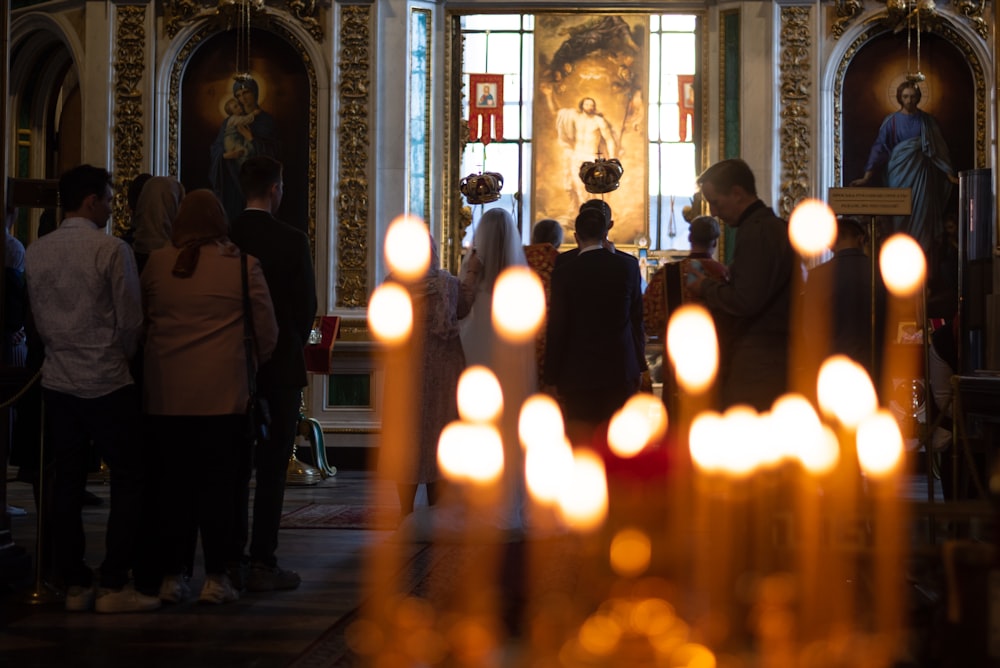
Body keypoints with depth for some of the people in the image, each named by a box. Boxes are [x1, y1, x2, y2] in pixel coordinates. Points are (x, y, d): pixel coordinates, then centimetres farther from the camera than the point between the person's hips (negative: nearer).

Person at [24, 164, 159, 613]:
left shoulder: (36, 252, 5)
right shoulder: (111, 250, -12)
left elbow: (39, 320, 10)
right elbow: (130, 320, -9)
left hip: (58, 379, 6)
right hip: (106, 381, -6)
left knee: (66, 483, 9)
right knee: (128, 479, 1)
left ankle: (74, 585, 12)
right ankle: (114, 585, -3)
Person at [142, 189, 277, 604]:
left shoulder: (156, 263, 3)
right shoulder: (242, 264, -3)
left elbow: (141, 321, 15)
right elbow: (266, 331, 3)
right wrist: (256, 363, 22)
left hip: (165, 395, 2)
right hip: (222, 394, -2)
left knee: (172, 482, 8)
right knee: (217, 483, 2)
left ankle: (172, 577, 12)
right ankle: (215, 578, 4)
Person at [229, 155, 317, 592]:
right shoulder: (292, 241, -9)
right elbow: (307, 306, -6)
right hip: (279, 367, -4)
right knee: (271, 468, 0)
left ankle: (230, 559, 14)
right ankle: (262, 564, 0)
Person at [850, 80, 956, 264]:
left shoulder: (926, 121, 7)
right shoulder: (891, 121, 4)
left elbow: (939, 148, 9)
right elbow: (879, 148, 0)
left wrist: (949, 174, 1)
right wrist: (867, 177, -9)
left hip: (921, 173, 1)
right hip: (900, 173, -1)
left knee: (922, 216, -5)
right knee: (901, 217, -2)